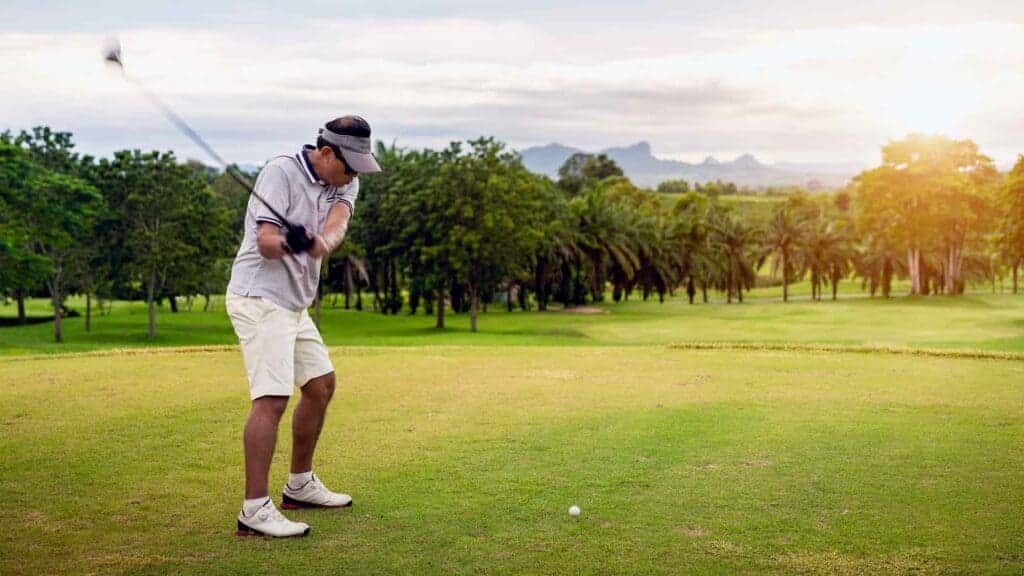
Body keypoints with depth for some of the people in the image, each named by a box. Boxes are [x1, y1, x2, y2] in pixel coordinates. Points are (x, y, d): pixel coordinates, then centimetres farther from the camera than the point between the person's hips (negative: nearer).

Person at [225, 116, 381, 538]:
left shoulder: (344, 183, 6)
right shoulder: (281, 172, -15)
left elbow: (338, 221, -17)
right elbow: (264, 241, -24)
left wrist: (324, 242, -40)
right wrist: (285, 243, -47)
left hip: (293, 304, 9)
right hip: (260, 297, -9)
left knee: (321, 385, 16)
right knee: (271, 399, -17)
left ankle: (300, 486, 31)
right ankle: (255, 511, -16)